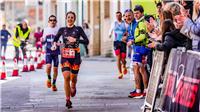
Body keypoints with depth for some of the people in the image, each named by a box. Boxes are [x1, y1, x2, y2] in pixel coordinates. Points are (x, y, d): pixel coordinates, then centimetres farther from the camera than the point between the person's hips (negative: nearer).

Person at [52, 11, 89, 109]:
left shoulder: (78, 29, -1)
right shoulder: (62, 30, 5)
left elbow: (86, 41, -8)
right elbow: (56, 38, 21)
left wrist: (76, 40, -20)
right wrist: (54, 43, -1)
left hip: (75, 56, 0)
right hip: (65, 56, 1)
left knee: (73, 78, 7)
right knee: (66, 77, -14)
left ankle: (73, 87, 46)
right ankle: (68, 100, -5)